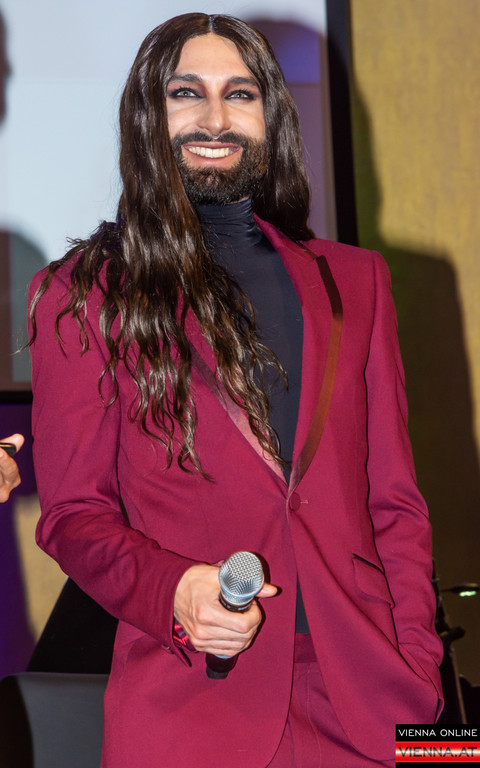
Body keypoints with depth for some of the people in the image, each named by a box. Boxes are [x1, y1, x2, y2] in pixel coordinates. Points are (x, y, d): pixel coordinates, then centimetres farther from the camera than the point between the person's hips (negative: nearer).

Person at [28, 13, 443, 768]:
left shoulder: (354, 279, 11)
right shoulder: (83, 295, 2)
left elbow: (394, 501, 9)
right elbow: (72, 513, 2)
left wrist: (415, 668, -1)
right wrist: (172, 591, -17)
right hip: (188, 700, -2)